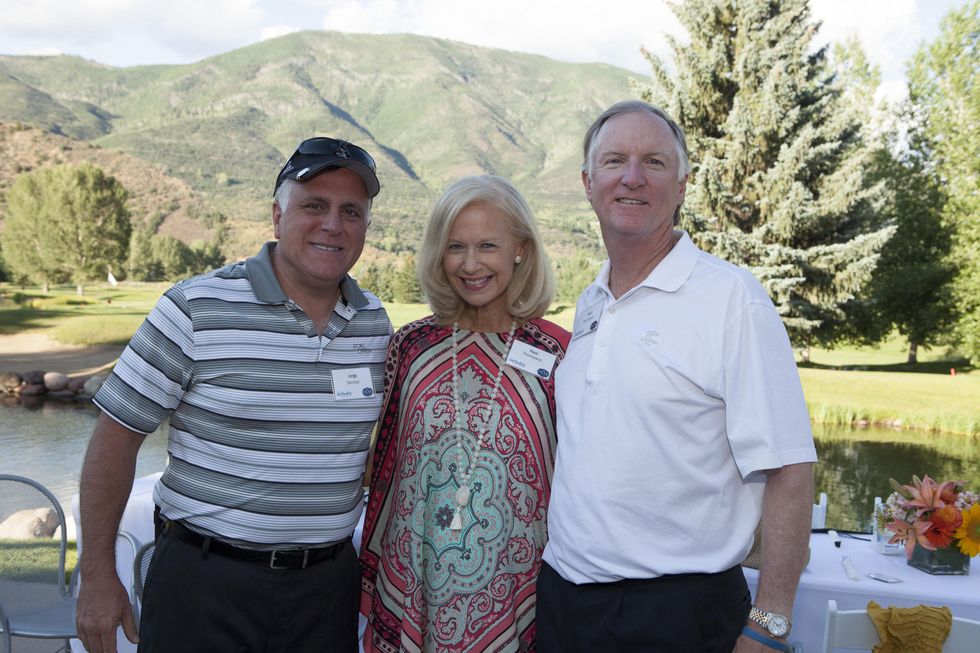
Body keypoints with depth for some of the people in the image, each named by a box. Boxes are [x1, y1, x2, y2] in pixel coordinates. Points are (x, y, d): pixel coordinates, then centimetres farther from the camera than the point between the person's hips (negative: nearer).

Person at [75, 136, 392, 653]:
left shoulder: (375, 322, 2)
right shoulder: (196, 307, -12)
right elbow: (117, 434, -8)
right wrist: (98, 575, -6)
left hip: (327, 584, 4)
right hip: (205, 578, -3)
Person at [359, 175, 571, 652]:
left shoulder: (557, 354, -9)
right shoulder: (411, 346, -2)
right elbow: (383, 468, 6)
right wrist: (368, 578, 8)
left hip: (509, 603, -2)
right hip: (410, 594, 2)